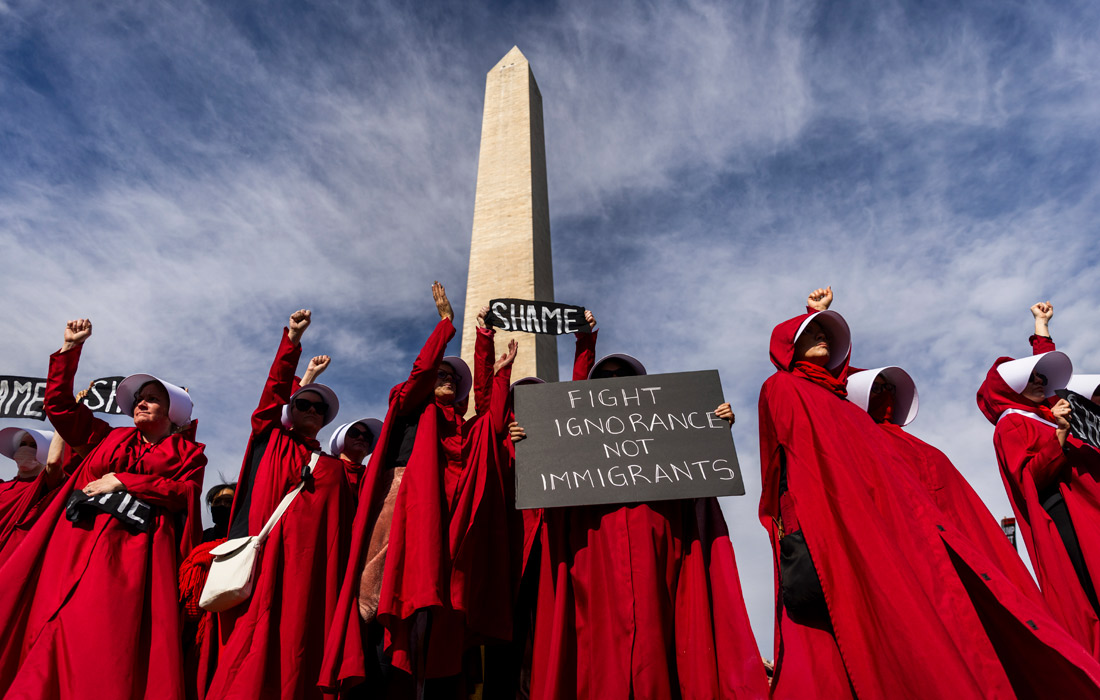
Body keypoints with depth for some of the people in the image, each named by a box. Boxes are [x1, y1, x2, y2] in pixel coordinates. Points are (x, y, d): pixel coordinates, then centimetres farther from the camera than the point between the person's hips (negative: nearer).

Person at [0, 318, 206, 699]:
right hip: (79, 537, 4)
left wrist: (122, 481, -5)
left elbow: (185, 493, -2)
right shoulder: (110, 437, 24)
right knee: (53, 629, -8)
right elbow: (59, 406, 23)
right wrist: (69, 349, 19)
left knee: (105, 638, -14)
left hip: (134, 548, -4)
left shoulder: (188, 452, 14)